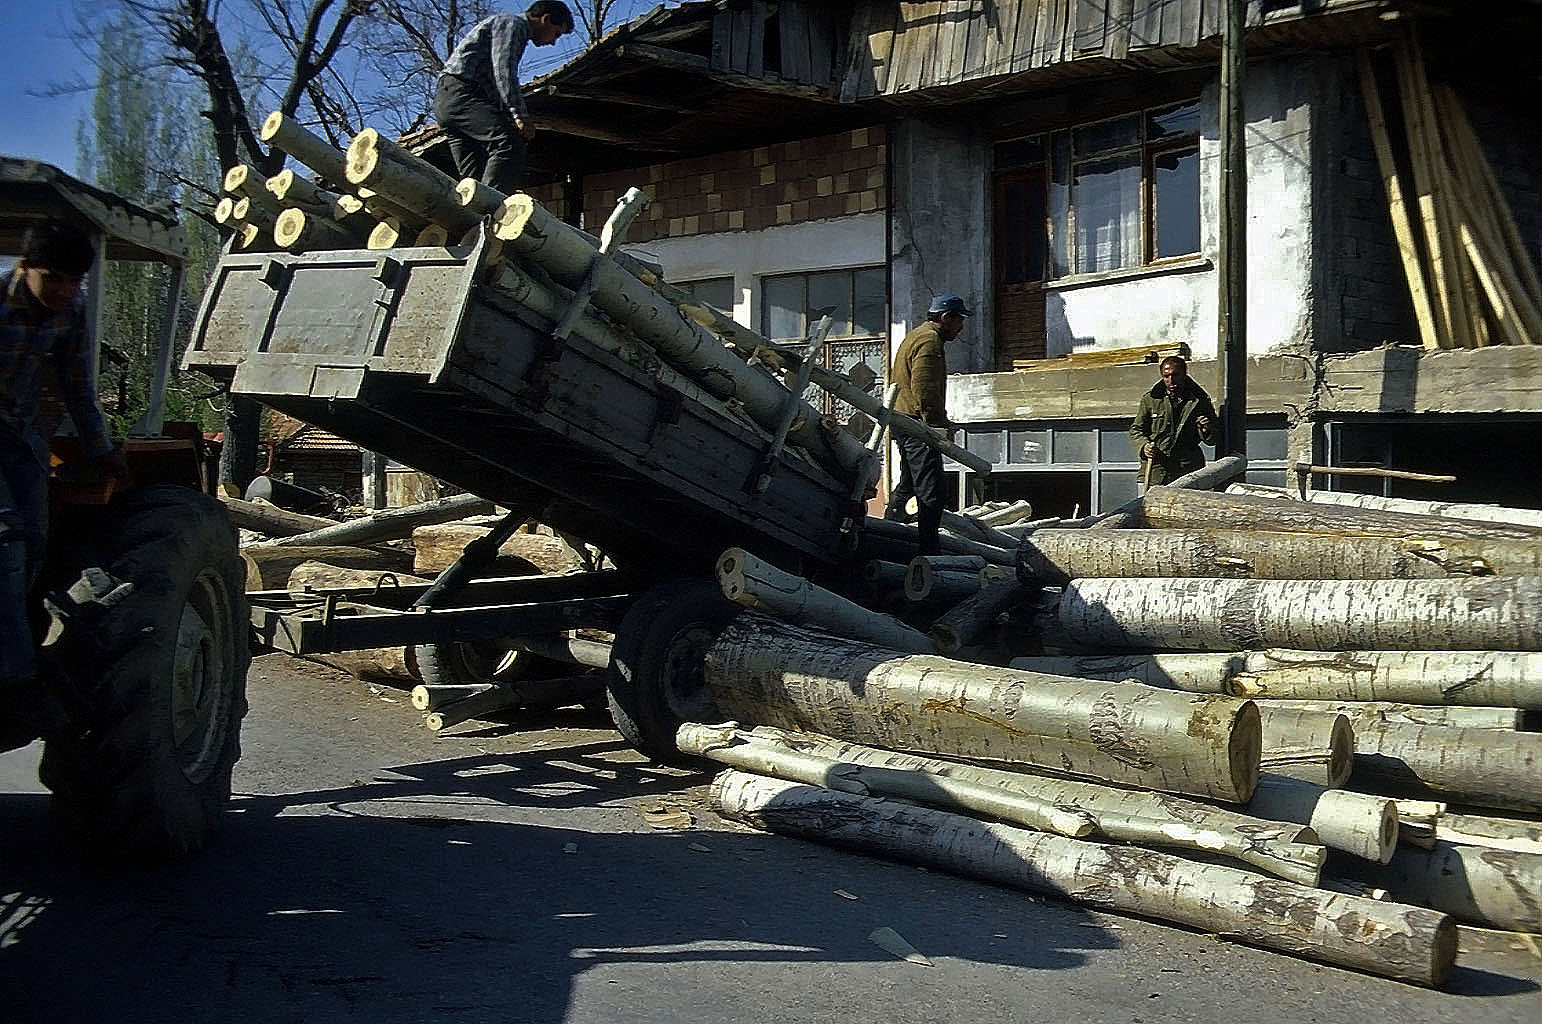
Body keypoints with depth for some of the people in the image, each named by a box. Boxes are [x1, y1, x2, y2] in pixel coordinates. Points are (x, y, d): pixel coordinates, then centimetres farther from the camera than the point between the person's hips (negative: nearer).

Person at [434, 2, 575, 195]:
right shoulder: (512, 24, 0)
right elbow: (503, 69, -16)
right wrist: (520, 114, -23)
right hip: (461, 93, -11)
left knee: (473, 176, 3)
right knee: (510, 143, -28)